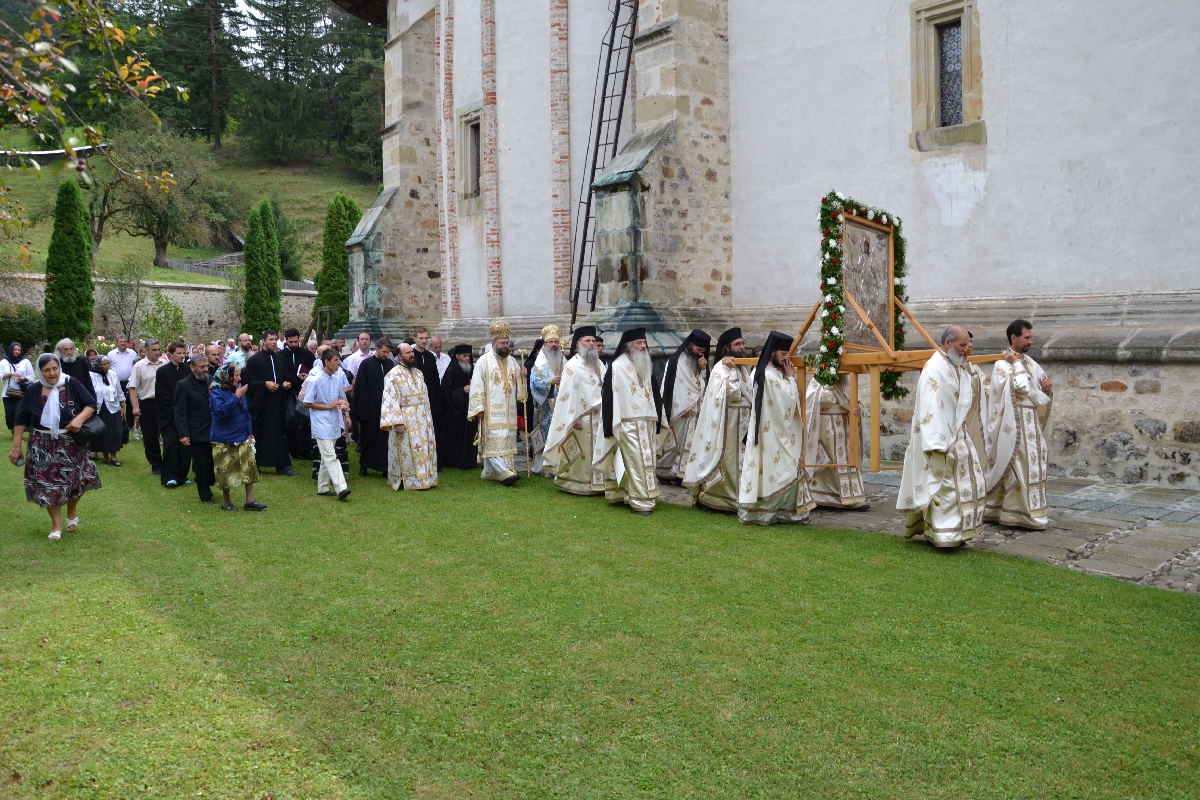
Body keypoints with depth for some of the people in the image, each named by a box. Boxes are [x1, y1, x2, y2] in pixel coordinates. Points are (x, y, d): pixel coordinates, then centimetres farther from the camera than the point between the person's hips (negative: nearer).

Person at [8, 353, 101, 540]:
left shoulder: (72, 384, -8)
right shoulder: (33, 391, -4)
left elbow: (91, 404, -4)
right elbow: (21, 420, 2)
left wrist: (80, 418, -23)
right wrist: (16, 446, 0)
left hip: (71, 443, 0)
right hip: (43, 445, 1)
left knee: (75, 479, 7)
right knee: (49, 483, 1)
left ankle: (72, 512, 37)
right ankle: (56, 526, 13)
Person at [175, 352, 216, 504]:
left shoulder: (213, 381, 4)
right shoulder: (183, 385, -7)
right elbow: (180, 412, -9)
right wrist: (183, 434, -15)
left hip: (214, 430, 4)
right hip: (197, 433, -4)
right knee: (201, 465, 6)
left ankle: (206, 484, 31)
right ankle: (205, 495, 20)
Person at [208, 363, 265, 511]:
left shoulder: (238, 389, 6)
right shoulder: (216, 392, -12)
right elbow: (220, 411, -28)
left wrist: (250, 432, 10)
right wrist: (237, 397, -27)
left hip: (242, 437, 6)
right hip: (224, 439, -6)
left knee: (250, 467, 1)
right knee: (226, 471, 3)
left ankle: (250, 500, 5)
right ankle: (226, 501, 18)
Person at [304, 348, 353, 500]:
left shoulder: (338, 379, 6)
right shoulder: (315, 380, -11)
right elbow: (307, 403, -9)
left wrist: (346, 414, 5)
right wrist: (328, 406, -13)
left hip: (335, 423, 7)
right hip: (321, 424, -7)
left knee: (327, 457, 13)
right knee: (330, 456, -13)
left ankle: (323, 487, 22)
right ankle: (341, 488, -20)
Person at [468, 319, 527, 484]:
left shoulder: (512, 361, 12)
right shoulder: (484, 361, -4)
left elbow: (518, 385, 18)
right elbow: (477, 386, -7)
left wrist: (522, 376, -4)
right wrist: (479, 408, -12)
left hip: (509, 411, 6)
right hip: (492, 410, -6)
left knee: (508, 441, 5)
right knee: (494, 441, -14)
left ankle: (491, 472, 14)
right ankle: (505, 473, -19)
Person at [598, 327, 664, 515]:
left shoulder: (647, 366, 13)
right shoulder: (617, 367, -8)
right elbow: (609, 397, -9)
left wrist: (658, 421, 15)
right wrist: (610, 427, -12)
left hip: (648, 423, 7)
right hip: (628, 424, -6)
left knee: (648, 461, 9)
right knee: (637, 463, -8)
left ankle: (647, 497, 19)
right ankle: (641, 501, -3)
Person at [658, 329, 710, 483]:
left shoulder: (698, 360, 15)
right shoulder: (677, 360, -10)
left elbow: (701, 385, 15)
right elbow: (674, 385, -14)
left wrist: (703, 370, -2)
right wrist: (684, 407, -15)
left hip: (694, 409, 7)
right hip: (680, 410, -7)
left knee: (687, 443, 3)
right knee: (675, 442, -3)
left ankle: (679, 473, 6)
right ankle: (663, 472, 6)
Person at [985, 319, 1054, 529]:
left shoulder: (1029, 362, 13)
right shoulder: (1003, 364, -12)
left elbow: (1043, 383, 17)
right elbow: (1023, 388, -22)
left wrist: (1046, 388, -5)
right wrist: (1016, 363, -13)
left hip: (1032, 423, 8)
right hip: (1015, 425, -8)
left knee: (1034, 463, 11)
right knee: (1022, 466, -6)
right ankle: (1024, 514, 1)